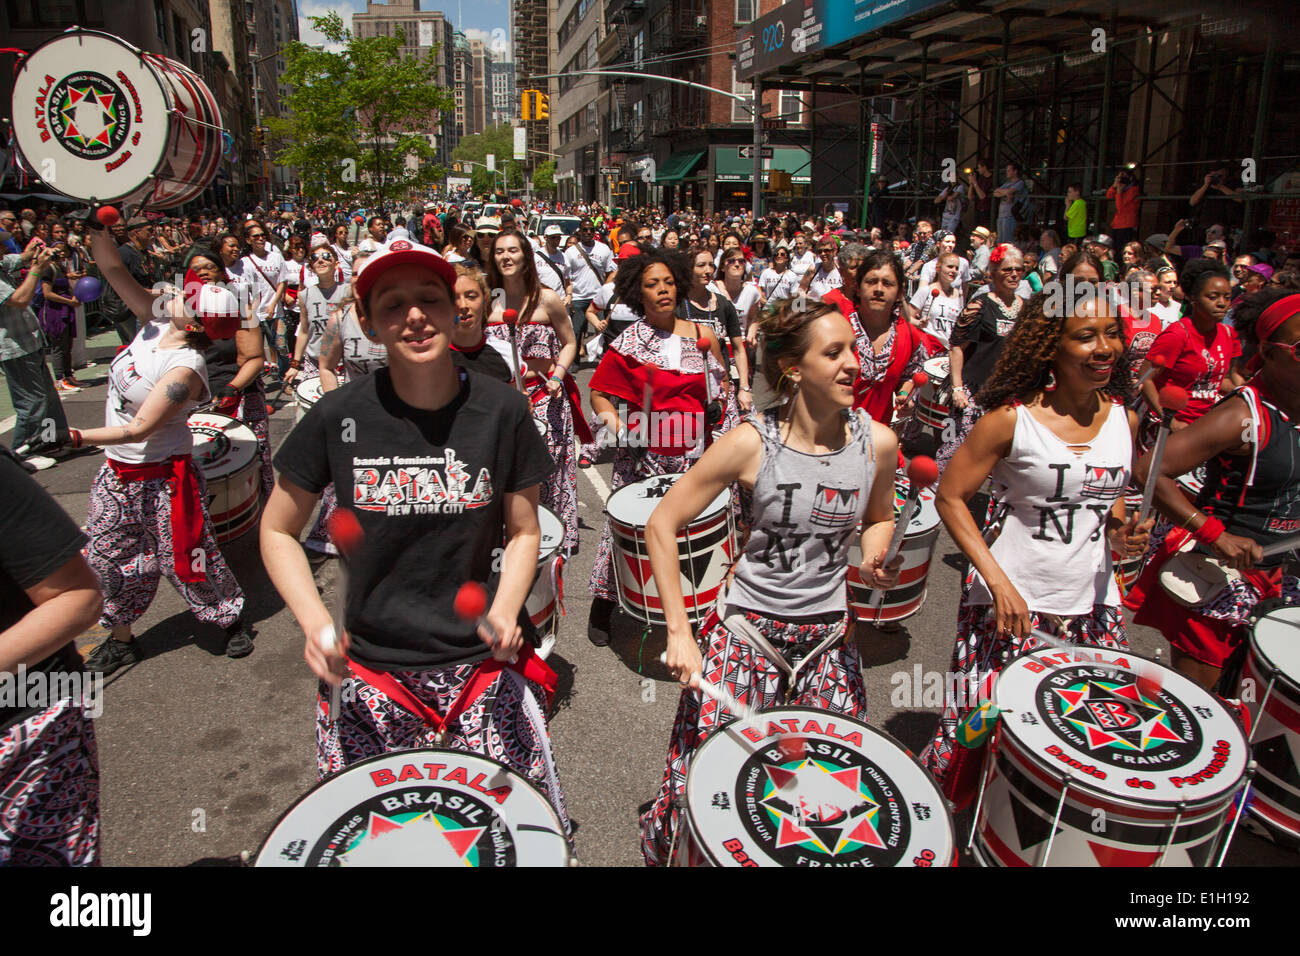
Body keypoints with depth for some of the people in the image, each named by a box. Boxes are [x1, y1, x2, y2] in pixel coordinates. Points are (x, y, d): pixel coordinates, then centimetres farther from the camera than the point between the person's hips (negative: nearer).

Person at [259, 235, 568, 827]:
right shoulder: (339, 417, -9)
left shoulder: (501, 412, -8)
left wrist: (505, 609, -14)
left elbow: (523, 530, 3)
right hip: (367, 670, 1)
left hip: (482, 663, 0)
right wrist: (314, 622, -13)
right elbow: (278, 532, 3)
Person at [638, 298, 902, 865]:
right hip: (747, 630, -3)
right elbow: (661, 527, -11)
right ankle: (667, 846, 34)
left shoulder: (877, 443, -6)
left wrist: (876, 557, -8)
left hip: (829, 635, 3)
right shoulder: (751, 442, -17)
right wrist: (679, 631, -14)